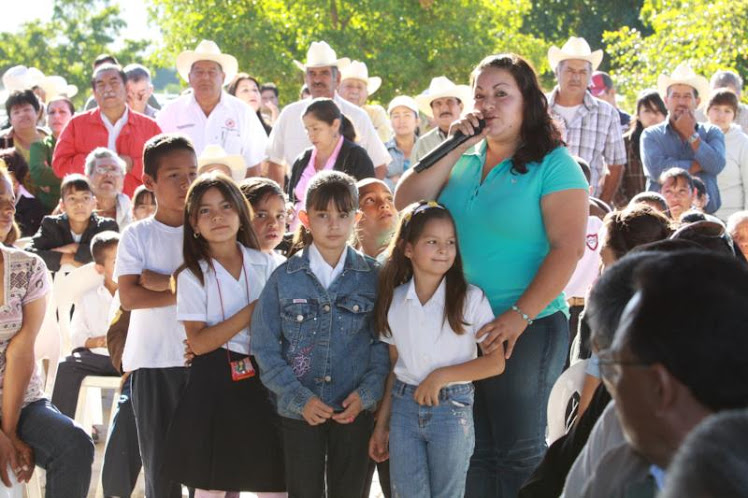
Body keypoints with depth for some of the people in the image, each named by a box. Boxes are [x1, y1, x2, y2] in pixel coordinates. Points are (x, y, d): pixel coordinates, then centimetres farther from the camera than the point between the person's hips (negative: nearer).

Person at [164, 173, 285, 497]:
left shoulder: (265, 265, 6)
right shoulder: (192, 276, -3)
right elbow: (198, 342, -13)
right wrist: (251, 312, -14)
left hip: (262, 379, 2)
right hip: (215, 384, -2)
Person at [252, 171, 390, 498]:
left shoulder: (373, 277, 0)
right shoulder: (285, 277, -1)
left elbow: (384, 343, 2)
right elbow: (265, 346, -2)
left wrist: (367, 393, -11)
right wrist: (299, 398, -11)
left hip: (355, 410, 0)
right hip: (300, 410, 0)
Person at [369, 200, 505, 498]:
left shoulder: (470, 299, -7)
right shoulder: (394, 301, 3)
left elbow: (495, 362, -9)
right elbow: (394, 366, 11)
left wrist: (442, 376, -15)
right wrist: (382, 423, 11)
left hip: (452, 408, -3)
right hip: (404, 405, 3)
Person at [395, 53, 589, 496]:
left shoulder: (554, 165, -8)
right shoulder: (465, 160, 8)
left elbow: (568, 248, -15)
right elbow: (406, 203, 2)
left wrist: (520, 316, -20)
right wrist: (452, 148, -7)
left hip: (528, 329, -6)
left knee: (519, 453, 3)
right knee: (473, 452, 13)